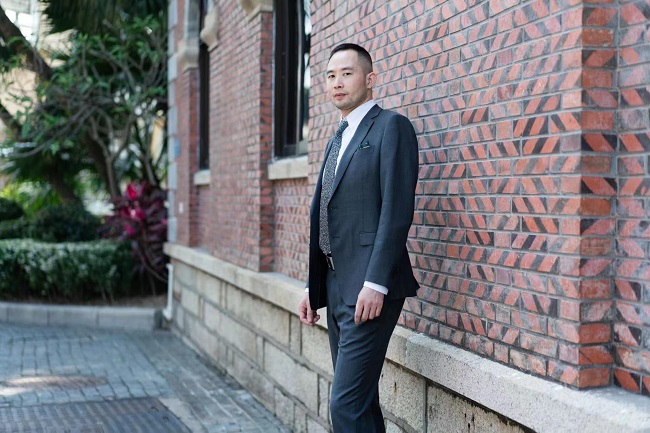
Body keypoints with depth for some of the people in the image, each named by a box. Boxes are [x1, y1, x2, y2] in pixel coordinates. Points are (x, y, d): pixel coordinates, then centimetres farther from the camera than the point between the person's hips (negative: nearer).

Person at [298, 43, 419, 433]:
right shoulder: (338, 139, 20)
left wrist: (375, 283, -22)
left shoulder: (391, 127, -6)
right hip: (336, 287, 9)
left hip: (369, 289, -9)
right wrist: (314, 288, 17)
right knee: (359, 401, 13)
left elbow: (397, 210, -15)